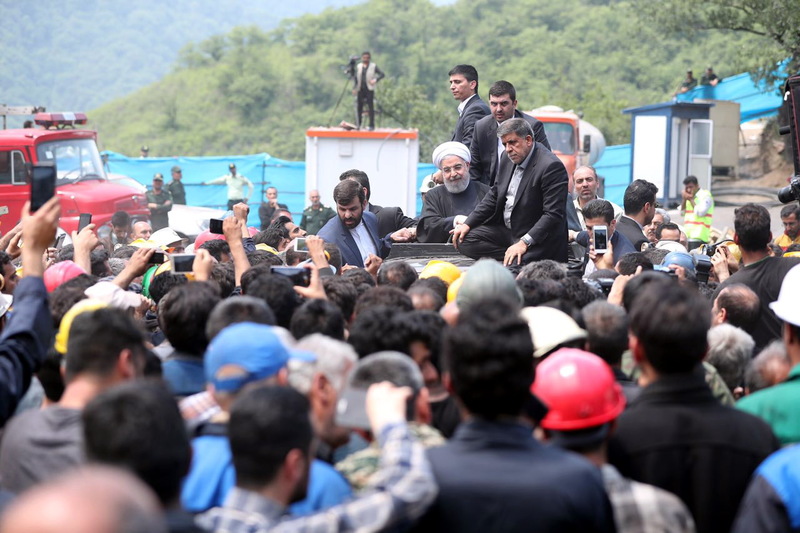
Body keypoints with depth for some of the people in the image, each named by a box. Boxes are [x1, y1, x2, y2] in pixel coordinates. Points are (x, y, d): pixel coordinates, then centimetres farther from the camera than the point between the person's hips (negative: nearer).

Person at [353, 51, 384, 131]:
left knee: (371, 107, -4)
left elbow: (381, 74, -1)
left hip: (369, 89, -3)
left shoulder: (373, 66, 1)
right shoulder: (359, 66, 11)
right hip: (360, 89, 3)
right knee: (359, 106, 4)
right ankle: (358, 125, 12)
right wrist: (354, 88, 3)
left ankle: (372, 125, -1)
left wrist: (375, 80, -16)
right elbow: (356, 78, 11)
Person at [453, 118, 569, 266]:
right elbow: (493, 196, 18)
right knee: (463, 241, -5)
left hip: (538, 238, -9)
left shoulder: (552, 167, -20)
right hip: (506, 230, 9)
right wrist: (467, 224, 7)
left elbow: (553, 215, -24)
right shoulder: (508, 161, 7)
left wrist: (524, 243, -32)